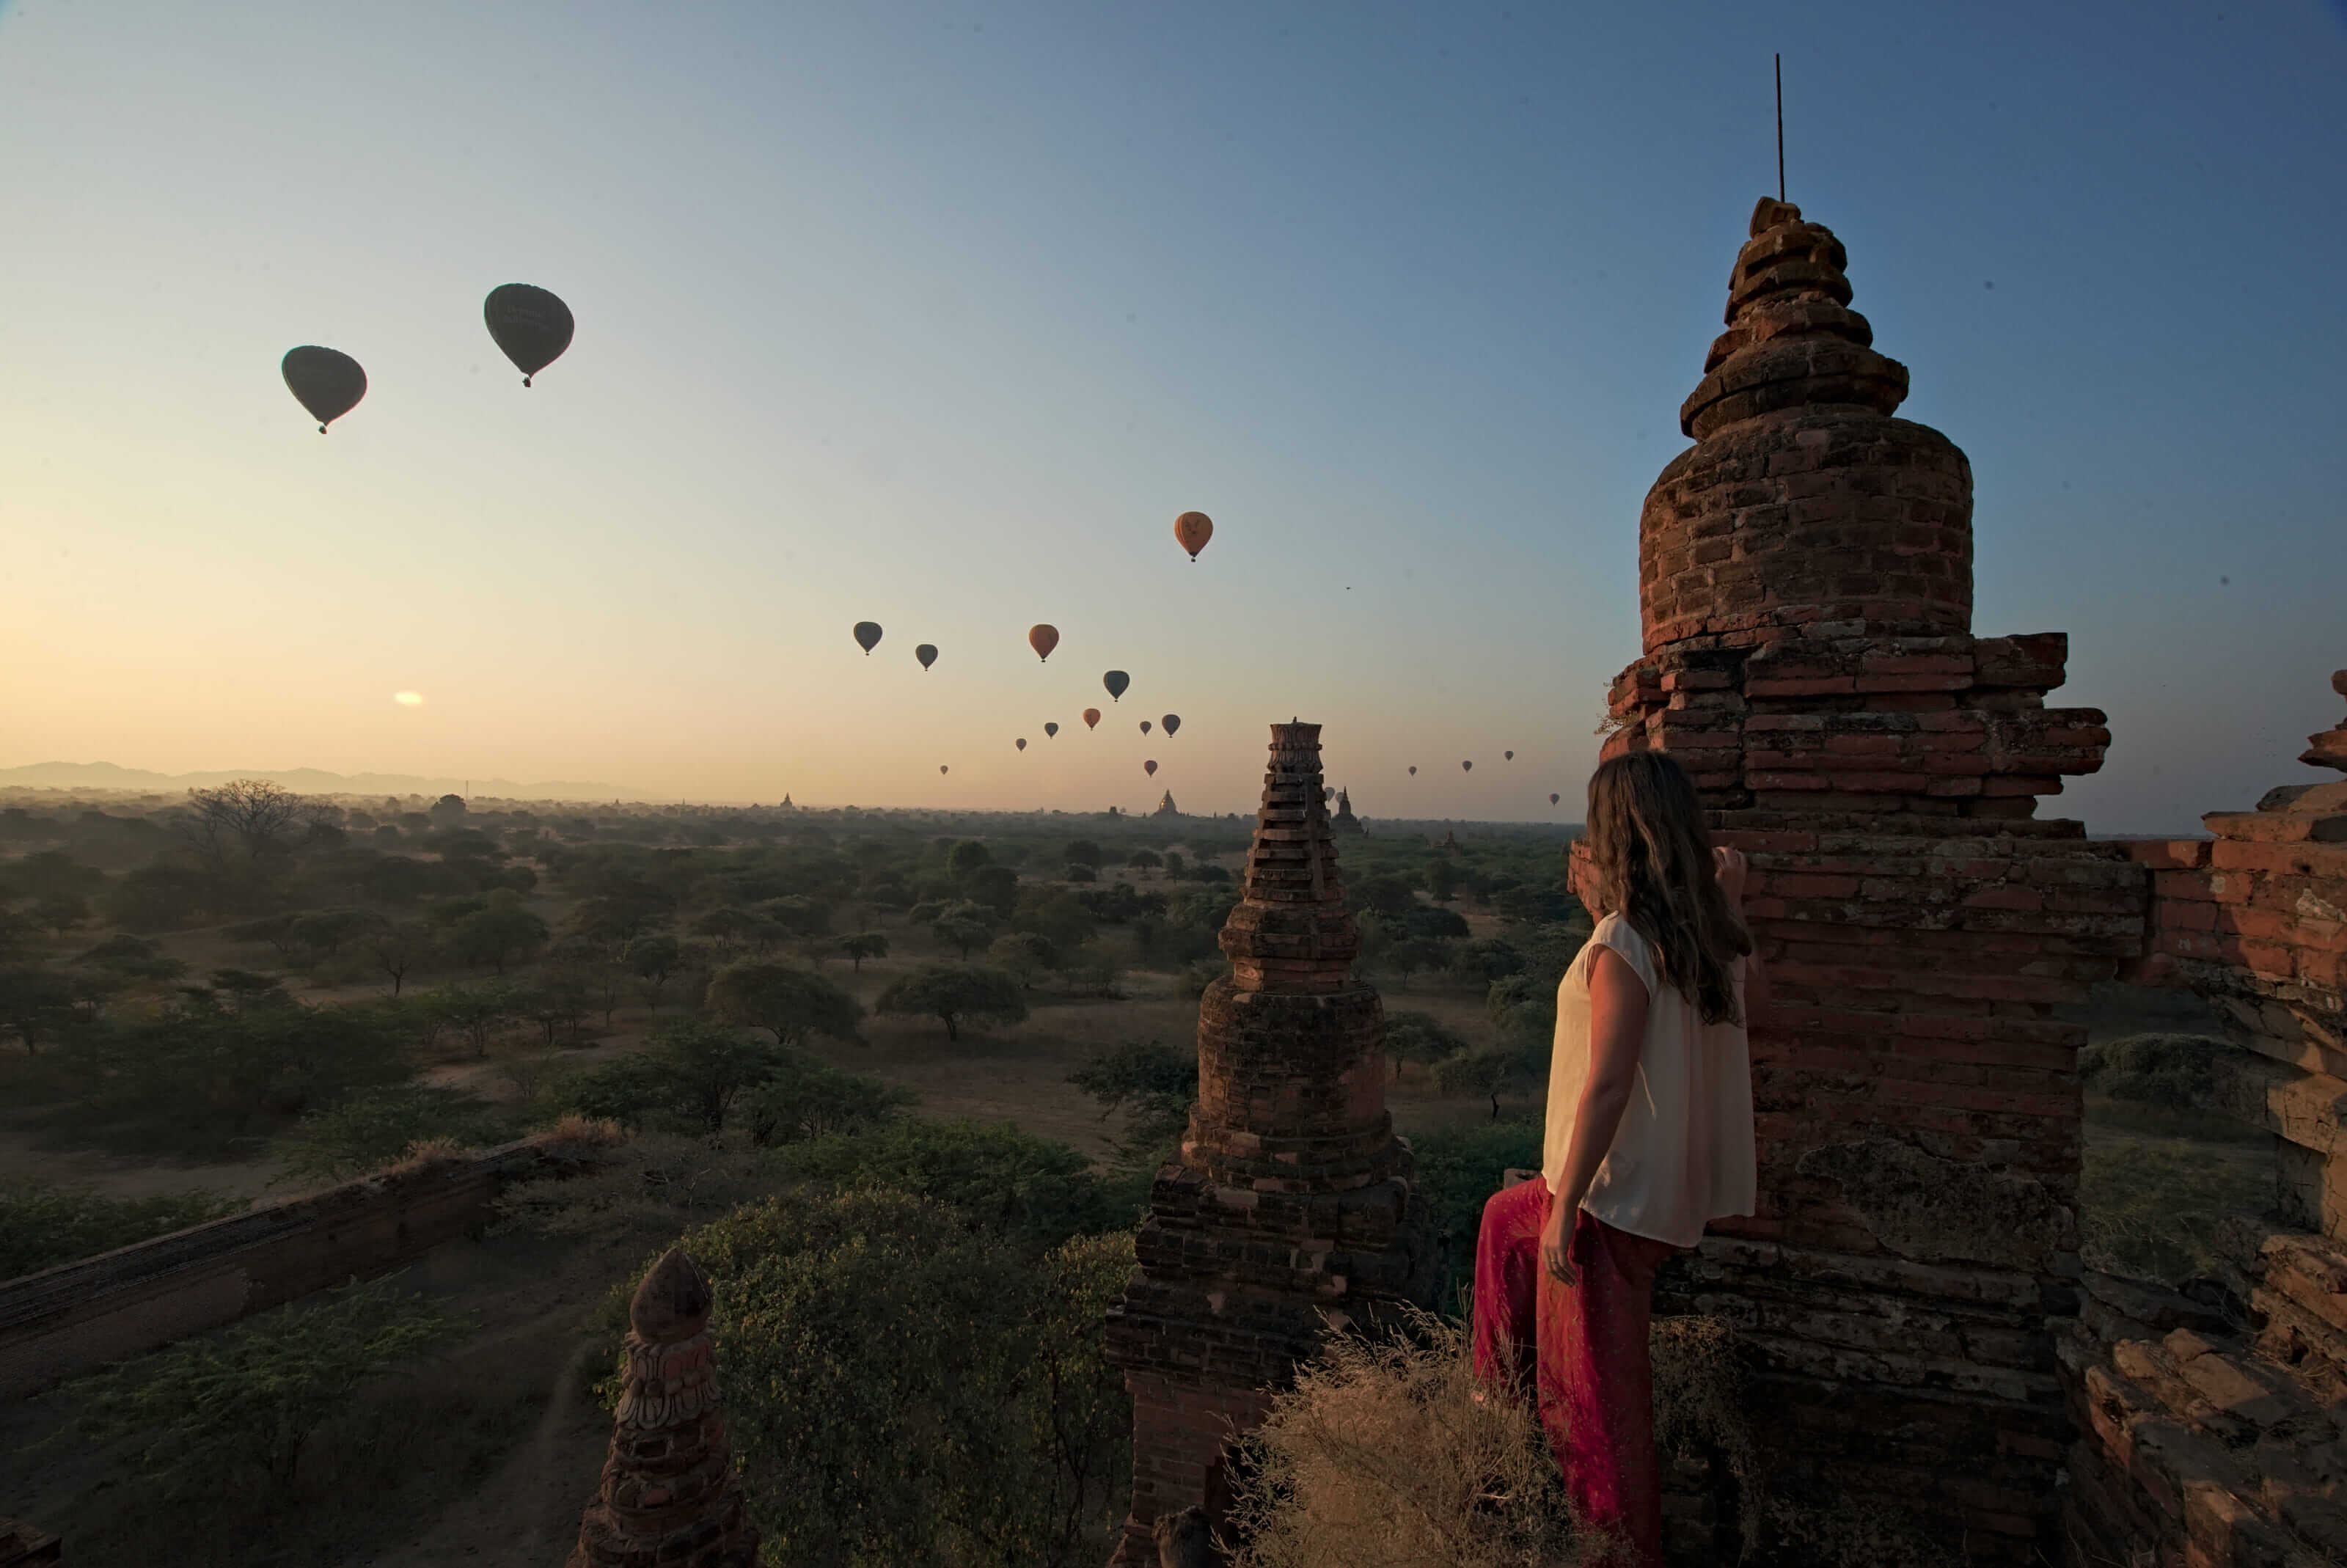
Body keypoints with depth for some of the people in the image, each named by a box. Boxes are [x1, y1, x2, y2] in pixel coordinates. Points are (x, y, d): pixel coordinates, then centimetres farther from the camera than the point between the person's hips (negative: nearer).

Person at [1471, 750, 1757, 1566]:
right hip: (1672, 1184, 9)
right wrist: (1602, 900, 14)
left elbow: (1608, 1087, -26)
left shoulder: (1621, 946, -25)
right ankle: (1515, 1398, 43)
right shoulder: (1713, 932, -2)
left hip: (1618, 1196, -9)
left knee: (1599, 1383, 10)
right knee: (1508, 1220, 29)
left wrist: (1565, 1208, -19)